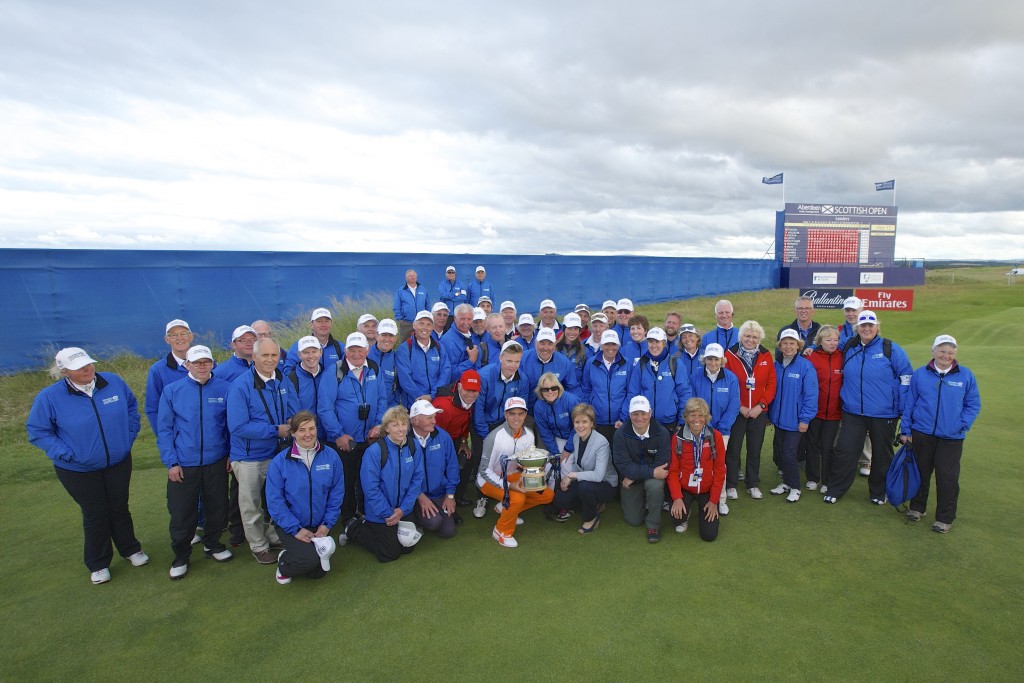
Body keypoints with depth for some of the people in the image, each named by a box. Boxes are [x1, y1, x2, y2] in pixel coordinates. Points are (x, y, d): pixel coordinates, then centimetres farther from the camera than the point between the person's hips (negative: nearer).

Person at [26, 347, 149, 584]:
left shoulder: (114, 382, -10)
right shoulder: (49, 397, -16)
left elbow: (132, 407, 7)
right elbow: (37, 431, -6)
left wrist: (129, 437, 0)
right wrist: (66, 454, -14)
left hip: (119, 463, 2)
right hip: (78, 471, -2)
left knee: (120, 508, 17)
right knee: (94, 515, 11)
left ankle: (130, 549, 38)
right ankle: (98, 564, 32)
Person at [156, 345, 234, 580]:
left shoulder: (225, 389, -6)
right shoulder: (172, 391, -4)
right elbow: (164, 430, -1)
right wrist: (171, 462, -5)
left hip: (217, 463, 1)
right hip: (183, 466, 0)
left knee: (218, 508, 15)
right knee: (181, 514, 9)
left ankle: (212, 545, 40)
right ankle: (181, 556, 32)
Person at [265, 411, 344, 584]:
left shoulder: (331, 456, -8)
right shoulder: (279, 462, -13)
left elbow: (337, 493, -2)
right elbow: (274, 501, -12)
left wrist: (327, 524, -7)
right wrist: (296, 529, -17)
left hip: (319, 525, 3)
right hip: (290, 525, -3)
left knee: (318, 572, 6)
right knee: (310, 559, -25)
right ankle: (284, 564, 9)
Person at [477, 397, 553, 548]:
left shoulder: (529, 435, -10)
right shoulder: (495, 437, -27)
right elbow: (485, 471, -21)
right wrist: (509, 486, -32)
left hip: (513, 475, 6)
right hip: (490, 479, -6)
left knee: (547, 495, -3)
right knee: (517, 498, -32)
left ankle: (508, 508, 13)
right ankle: (501, 532, -4)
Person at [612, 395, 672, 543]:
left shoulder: (662, 433, -19)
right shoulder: (621, 434, -19)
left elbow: (661, 465, -19)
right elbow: (623, 465, -23)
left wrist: (634, 476, -23)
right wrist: (652, 472, -33)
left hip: (653, 477, -1)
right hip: (629, 479, 1)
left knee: (655, 485, -35)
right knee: (633, 520, 2)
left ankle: (654, 524, -10)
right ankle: (643, 501, 36)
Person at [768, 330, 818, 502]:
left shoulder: (806, 366, -12)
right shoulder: (776, 365, 3)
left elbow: (811, 394, -12)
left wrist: (805, 418, -13)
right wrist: (769, 414, 9)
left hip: (795, 420, -5)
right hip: (779, 418, 5)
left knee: (789, 454, -3)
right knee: (779, 453, 13)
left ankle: (794, 488, 17)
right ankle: (787, 482, 31)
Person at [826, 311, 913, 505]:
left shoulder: (890, 348, -5)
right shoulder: (849, 348, 4)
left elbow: (907, 377, -3)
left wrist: (903, 408, -5)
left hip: (884, 414, -2)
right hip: (853, 412, 2)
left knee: (882, 455, 13)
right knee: (844, 451, -1)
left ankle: (878, 493, 31)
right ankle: (835, 490, 12)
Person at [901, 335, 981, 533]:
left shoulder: (966, 376, -1)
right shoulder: (920, 374, 1)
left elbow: (973, 405, 4)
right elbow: (909, 403, 5)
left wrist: (962, 426, -9)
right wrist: (905, 430, 5)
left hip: (951, 438, -1)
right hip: (921, 433, 1)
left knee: (947, 477, 1)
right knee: (921, 472, 13)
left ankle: (945, 518, 16)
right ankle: (917, 508, 30)